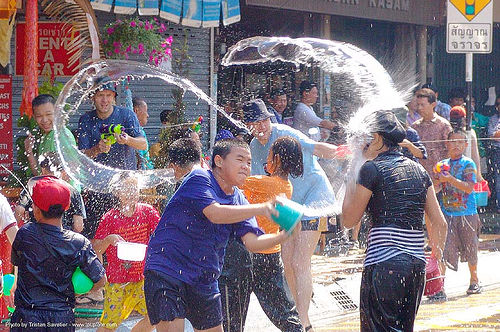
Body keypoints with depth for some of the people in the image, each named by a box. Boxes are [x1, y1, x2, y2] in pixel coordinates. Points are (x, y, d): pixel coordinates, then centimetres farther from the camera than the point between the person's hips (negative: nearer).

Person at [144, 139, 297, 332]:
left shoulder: (238, 200, 9)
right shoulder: (199, 179, -11)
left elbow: (252, 242, -3)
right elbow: (215, 213, -28)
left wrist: (283, 236, -22)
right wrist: (260, 209, -35)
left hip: (204, 280, 8)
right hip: (165, 271, -8)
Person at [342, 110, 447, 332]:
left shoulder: (371, 169, -4)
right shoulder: (418, 170, 14)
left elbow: (348, 220, 2)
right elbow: (440, 223, 12)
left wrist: (350, 185, 13)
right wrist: (437, 258, 20)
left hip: (383, 262, -7)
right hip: (416, 263, 7)